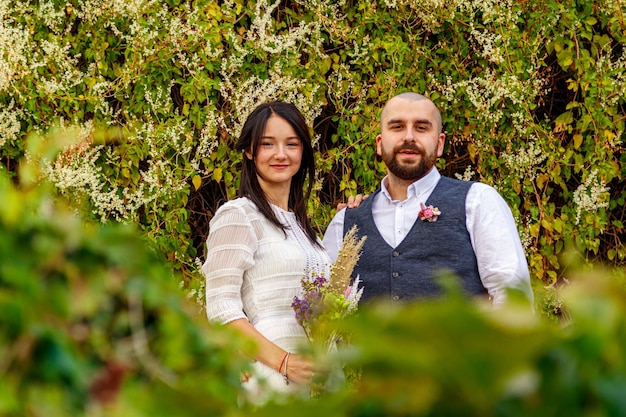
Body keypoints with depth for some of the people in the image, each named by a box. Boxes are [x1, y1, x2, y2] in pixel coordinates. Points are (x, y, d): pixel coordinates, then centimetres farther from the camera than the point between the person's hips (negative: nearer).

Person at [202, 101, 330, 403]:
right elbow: (221, 308, -13)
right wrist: (282, 361, -21)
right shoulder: (238, 215, -5)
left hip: (317, 374, 7)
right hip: (270, 375, -6)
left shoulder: (300, 223, 17)